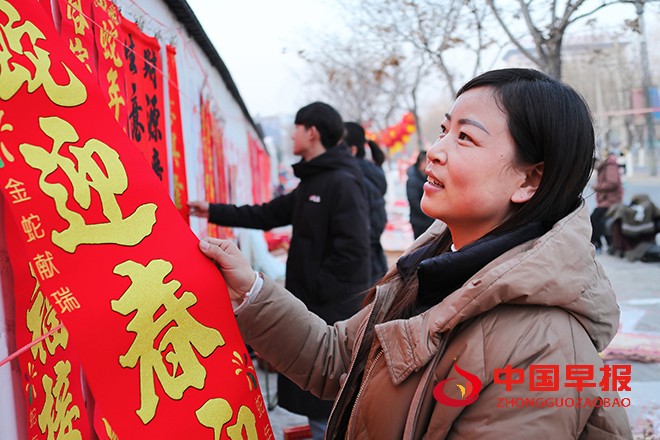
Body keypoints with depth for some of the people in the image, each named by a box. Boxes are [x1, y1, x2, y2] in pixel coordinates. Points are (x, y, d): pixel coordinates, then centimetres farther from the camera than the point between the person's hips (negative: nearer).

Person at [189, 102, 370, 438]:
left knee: (326, 410, -3)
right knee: (314, 403, 18)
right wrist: (215, 212, 21)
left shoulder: (342, 182, -15)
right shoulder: (310, 183, 16)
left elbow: (353, 249, -21)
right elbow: (268, 215, 22)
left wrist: (317, 291, -18)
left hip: (333, 310, -10)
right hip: (310, 305, 10)